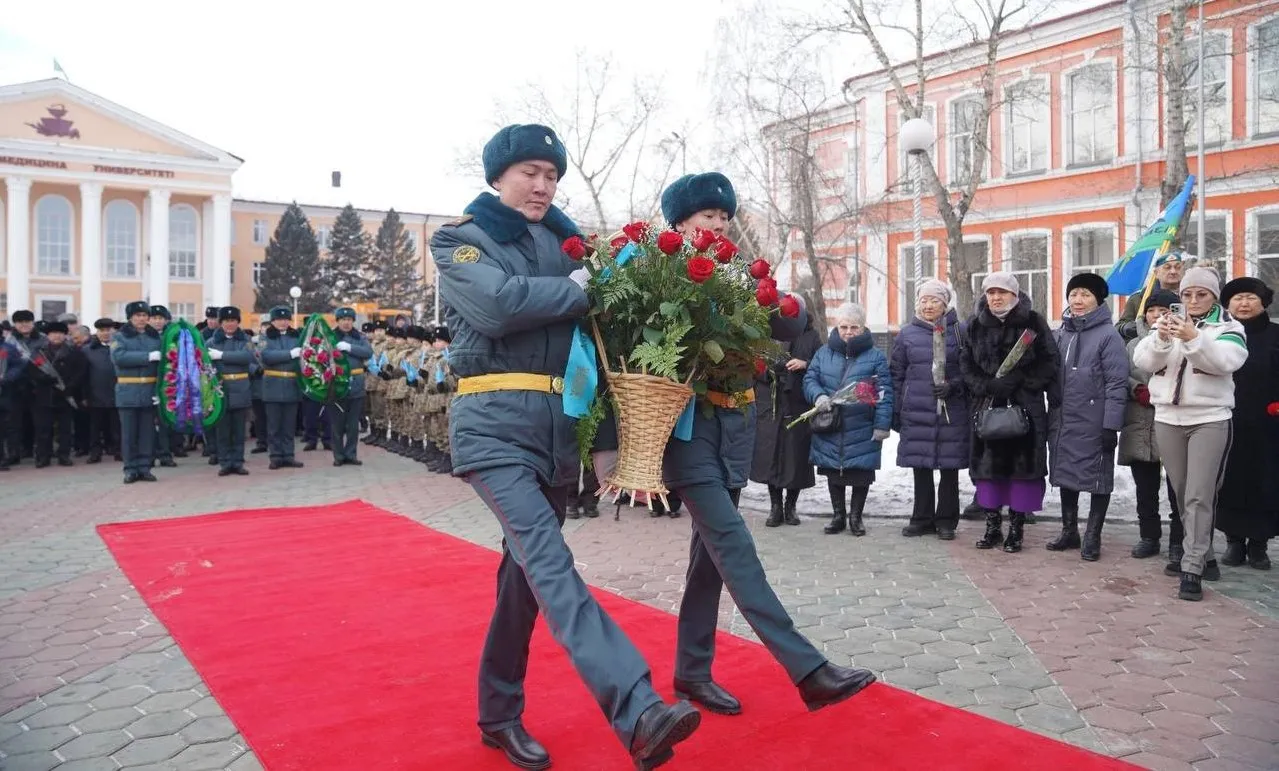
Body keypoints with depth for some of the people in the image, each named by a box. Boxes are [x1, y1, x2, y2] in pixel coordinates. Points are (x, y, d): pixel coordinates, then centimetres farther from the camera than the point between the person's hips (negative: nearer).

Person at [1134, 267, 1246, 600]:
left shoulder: (1228, 327, 3)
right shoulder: (1168, 323, 10)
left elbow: (1226, 360, -18)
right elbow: (1143, 360, -5)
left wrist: (1194, 339, -33)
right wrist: (1160, 338, -25)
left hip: (1210, 420, -3)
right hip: (1167, 419, 4)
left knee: (1199, 497, -8)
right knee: (1182, 495, 10)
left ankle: (1192, 569, -6)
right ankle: (1203, 556, 24)